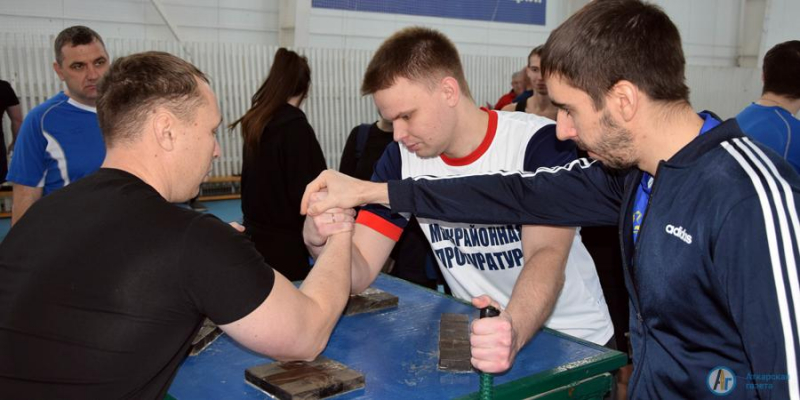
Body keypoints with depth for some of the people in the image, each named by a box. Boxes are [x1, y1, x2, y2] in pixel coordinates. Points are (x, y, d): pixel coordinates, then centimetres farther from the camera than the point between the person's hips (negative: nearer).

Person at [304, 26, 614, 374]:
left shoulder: (541, 144, -15)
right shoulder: (401, 158, -3)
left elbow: (547, 255, -26)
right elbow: (358, 272, -7)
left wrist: (513, 331, -44)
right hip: (481, 332, 3)